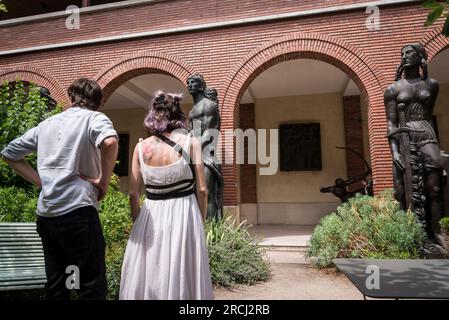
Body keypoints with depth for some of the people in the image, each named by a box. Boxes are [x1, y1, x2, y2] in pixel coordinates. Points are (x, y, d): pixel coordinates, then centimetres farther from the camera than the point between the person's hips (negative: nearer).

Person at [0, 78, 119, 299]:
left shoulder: (47, 123, 17)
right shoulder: (94, 118, 0)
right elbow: (110, 142, -24)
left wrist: (41, 181, 16)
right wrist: (103, 181, -11)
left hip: (45, 215, 7)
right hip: (77, 212, -6)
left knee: (55, 286, 16)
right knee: (93, 287, 0)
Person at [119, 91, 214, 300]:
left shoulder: (141, 147, 0)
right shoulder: (190, 142, -6)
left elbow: (133, 194, 1)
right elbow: (202, 190, -6)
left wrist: (138, 223, 14)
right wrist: (201, 222, 7)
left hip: (151, 217, 2)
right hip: (184, 215, -2)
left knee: (148, 276, 16)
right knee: (182, 276, 12)